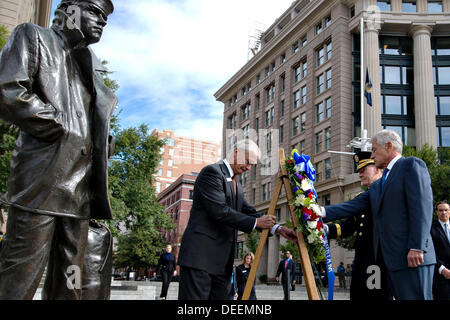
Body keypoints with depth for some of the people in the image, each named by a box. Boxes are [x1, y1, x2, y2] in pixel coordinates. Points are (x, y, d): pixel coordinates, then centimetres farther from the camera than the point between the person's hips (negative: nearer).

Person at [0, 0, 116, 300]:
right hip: (42, 183, -7)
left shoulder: (90, 67, 25)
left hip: (79, 191, 7)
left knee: (68, 286, 8)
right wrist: (60, 127, -6)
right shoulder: (34, 37, 6)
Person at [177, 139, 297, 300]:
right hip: (200, 256, -9)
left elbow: (248, 211, 18)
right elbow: (220, 212, -17)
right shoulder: (212, 172, -8)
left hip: (222, 261, 9)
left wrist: (277, 229, 3)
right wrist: (256, 222, -13)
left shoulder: (236, 185, 22)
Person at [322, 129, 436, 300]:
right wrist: (322, 212, 1)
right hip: (391, 259, 8)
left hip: (411, 257, -7)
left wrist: (416, 247, -18)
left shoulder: (412, 165, 0)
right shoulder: (377, 186, 25)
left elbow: (422, 207, -10)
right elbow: (354, 206, 15)